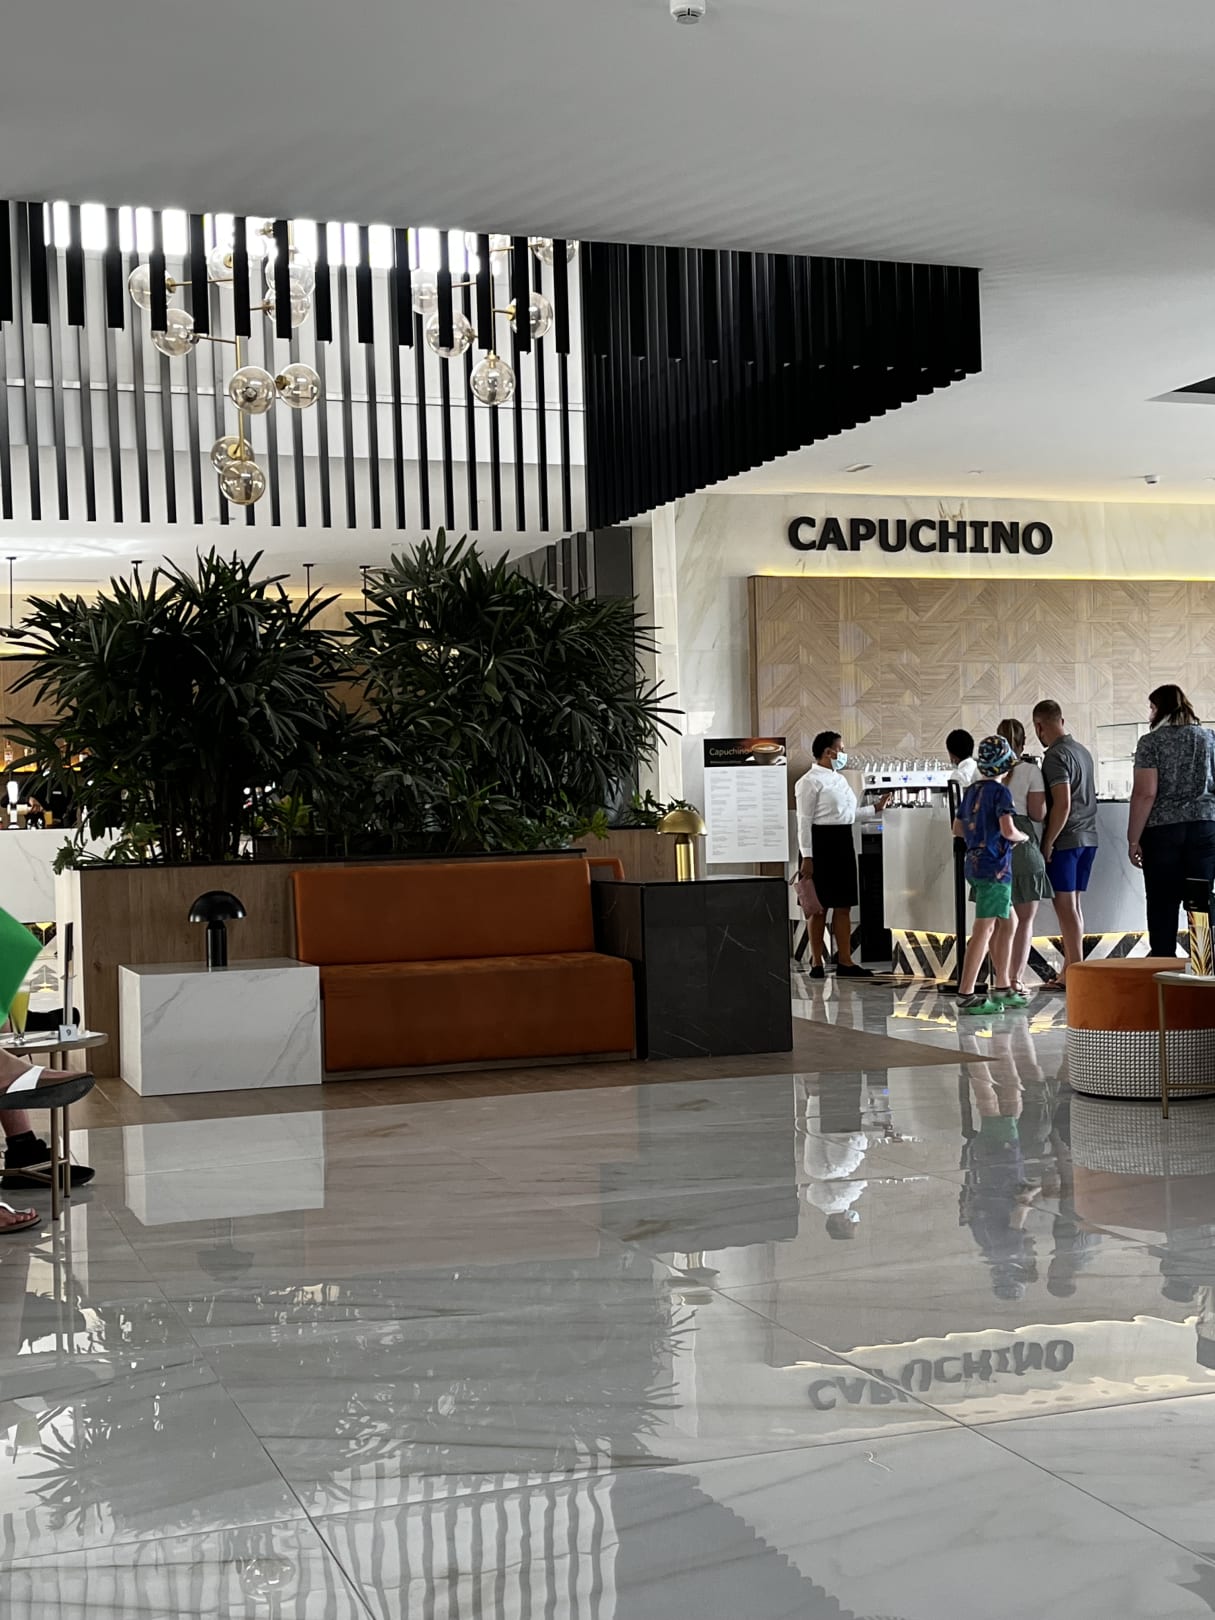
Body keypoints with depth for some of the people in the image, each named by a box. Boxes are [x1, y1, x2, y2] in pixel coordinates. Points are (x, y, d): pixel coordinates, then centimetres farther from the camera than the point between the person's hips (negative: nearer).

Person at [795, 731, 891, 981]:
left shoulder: (838, 779, 16)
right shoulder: (810, 781, -10)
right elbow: (804, 821, -13)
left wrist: (875, 808, 21)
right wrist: (807, 857, -18)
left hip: (842, 843, 8)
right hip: (821, 843, -8)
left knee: (843, 906, 9)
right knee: (820, 906, 0)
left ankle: (845, 961, 13)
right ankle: (816, 962, 8)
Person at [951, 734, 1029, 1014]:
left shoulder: (971, 791, 12)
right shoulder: (1000, 792, -12)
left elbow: (958, 829, 19)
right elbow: (1008, 831, -21)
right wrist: (1023, 837, -2)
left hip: (974, 864, 9)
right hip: (994, 866, -9)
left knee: (1006, 923, 17)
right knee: (984, 930, -8)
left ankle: (1002, 988, 22)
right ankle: (966, 995, -10)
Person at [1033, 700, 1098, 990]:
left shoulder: (1055, 756, -14)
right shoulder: (1083, 751, 14)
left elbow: (1062, 805, -21)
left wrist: (1048, 843, -15)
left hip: (1065, 839, -9)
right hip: (1088, 837, 9)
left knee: (1066, 905, -5)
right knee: (1074, 904, 12)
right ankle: (1068, 971, 15)